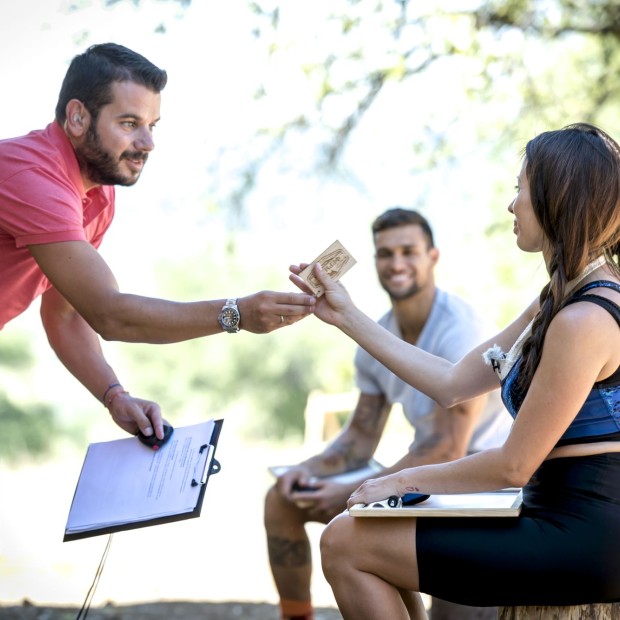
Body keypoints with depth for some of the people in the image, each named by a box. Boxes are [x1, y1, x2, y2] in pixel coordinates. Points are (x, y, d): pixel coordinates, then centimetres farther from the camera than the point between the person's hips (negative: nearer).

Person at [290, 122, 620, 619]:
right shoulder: (561, 300, 11)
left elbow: (514, 466, -19)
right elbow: (453, 383, 12)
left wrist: (407, 480, -5)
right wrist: (347, 316, 13)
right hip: (570, 525, 10)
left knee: (345, 545, -6)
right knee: (374, 536, 20)